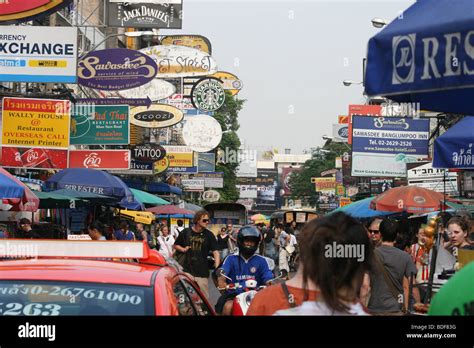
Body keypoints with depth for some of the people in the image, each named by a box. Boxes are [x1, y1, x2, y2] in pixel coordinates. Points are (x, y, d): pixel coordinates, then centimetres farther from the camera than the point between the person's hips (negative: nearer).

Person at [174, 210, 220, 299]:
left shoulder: (209, 235, 0)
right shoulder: (186, 232, 3)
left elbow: (215, 252, -8)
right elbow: (176, 245, 17)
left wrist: (217, 269, -21)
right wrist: (183, 249, -3)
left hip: (202, 273, -1)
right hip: (187, 271, 1)